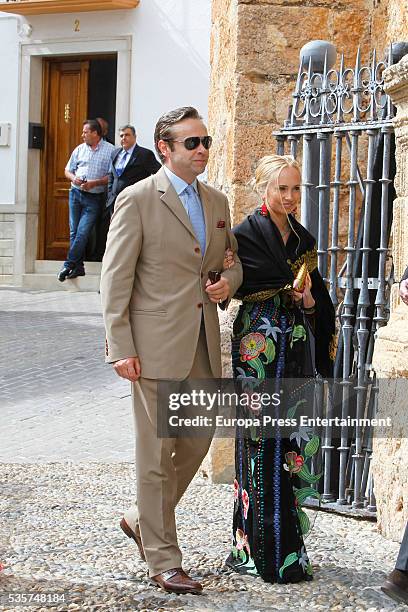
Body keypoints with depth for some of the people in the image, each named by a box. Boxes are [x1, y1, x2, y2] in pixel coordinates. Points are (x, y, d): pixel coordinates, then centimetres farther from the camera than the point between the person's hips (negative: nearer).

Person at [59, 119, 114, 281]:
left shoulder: (110, 150, -4)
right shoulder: (80, 149, 10)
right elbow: (68, 170, 17)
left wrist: (94, 183, -17)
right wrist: (74, 178, -5)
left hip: (94, 197, -5)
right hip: (76, 193, 5)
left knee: (82, 232, -11)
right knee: (74, 231, 5)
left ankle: (69, 264, -4)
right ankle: (78, 267, 12)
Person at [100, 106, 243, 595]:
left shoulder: (216, 202, 14)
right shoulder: (137, 200, -6)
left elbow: (232, 260, 26)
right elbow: (114, 280, -8)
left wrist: (229, 282, 2)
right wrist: (120, 350, -14)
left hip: (204, 343, 7)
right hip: (157, 344, -7)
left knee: (197, 442, 13)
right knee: (156, 453, 1)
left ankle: (141, 519, 34)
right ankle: (162, 561, 10)